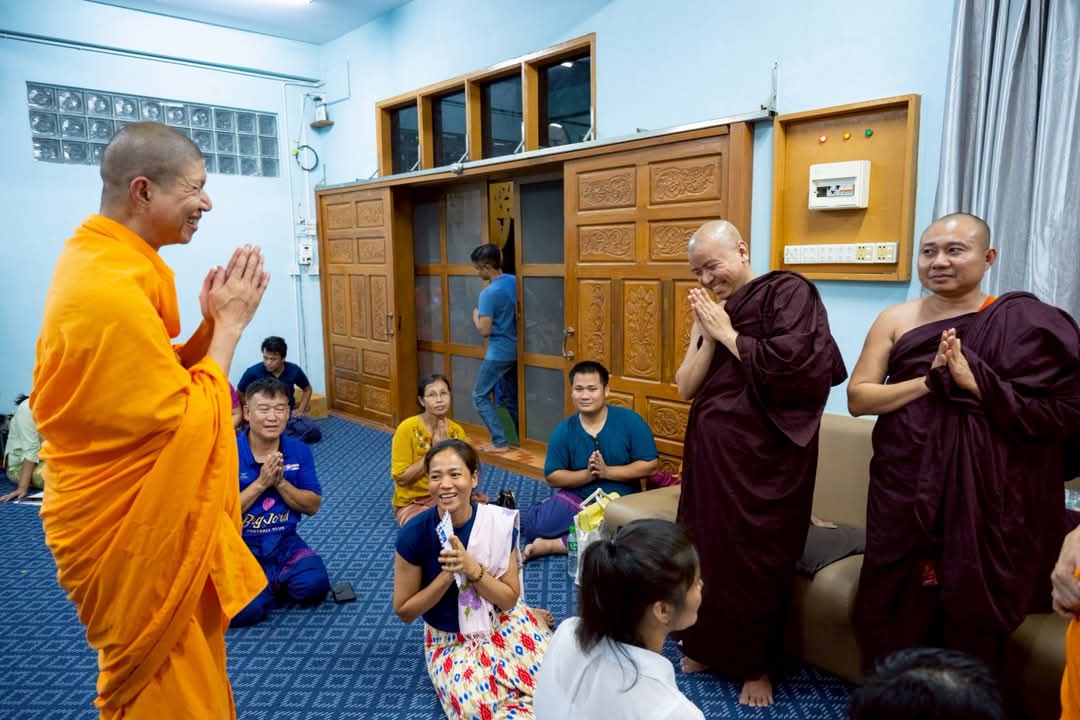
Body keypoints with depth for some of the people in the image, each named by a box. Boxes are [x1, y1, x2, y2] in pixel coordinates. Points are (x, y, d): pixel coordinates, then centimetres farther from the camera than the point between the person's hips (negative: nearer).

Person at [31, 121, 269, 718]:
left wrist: (213, 323, -5)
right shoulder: (110, 289, -27)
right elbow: (185, 422, -22)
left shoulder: (105, 263, 5)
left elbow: (157, 381, 9)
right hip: (134, 531, -9)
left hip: (142, 516, 9)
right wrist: (229, 325, -15)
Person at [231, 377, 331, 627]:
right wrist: (260, 483, -20)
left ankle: (272, 583, 9)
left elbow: (313, 506, 0)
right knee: (244, 610, -28)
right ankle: (273, 585, 6)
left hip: (285, 542, 3)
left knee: (315, 586, -23)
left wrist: (280, 482, -16)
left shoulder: (299, 451, -1)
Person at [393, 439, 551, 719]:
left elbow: (510, 599, -10)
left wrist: (472, 568, -27)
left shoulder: (499, 522, -16)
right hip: (449, 640, -1)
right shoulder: (414, 535, -19)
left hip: (504, 623, 2)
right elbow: (404, 611, -9)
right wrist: (448, 574, -24)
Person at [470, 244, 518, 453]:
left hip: (498, 353, -8)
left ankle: (500, 442, 2)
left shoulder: (488, 293, -21)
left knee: (480, 396, 4)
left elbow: (484, 330, -20)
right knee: (510, 396, 18)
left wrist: (475, 315, -2)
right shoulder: (514, 281, 3)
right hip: (514, 349, 8)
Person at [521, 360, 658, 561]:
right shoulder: (563, 431, -4)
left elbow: (650, 466, -10)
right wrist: (588, 474, -19)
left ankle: (554, 545, -18)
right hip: (577, 498, 0)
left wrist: (606, 471, -17)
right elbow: (552, 477, -3)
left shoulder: (630, 421, -9)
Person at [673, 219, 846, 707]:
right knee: (705, 550, 13)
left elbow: (791, 364, -23)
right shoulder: (710, 311, 9)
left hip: (763, 453, -6)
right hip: (710, 450, 6)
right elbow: (685, 388, 3)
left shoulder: (788, 291, -8)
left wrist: (728, 334, -13)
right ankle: (707, 646, 34)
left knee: (754, 558, 6)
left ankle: (757, 665, 27)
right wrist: (707, 335, -10)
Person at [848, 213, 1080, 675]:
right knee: (898, 614, 9)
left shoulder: (1024, 323, -2)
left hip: (985, 497, -1)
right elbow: (858, 398, -1)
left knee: (972, 619, 8)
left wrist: (976, 382, -19)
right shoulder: (896, 320, 4)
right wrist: (929, 380, -14)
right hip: (904, 491, 2)